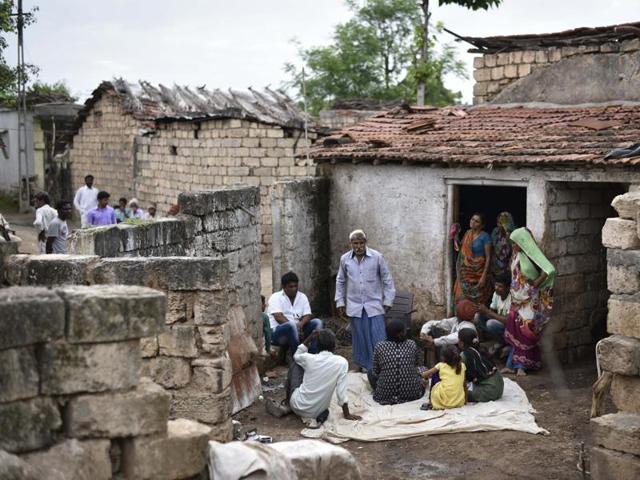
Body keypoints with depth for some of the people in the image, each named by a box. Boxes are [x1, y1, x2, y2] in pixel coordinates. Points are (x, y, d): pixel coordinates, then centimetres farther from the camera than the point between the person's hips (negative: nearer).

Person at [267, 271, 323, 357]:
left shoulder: (302, 297, 11)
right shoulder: (276, 297, -4)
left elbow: (307, 316, 1)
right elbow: (278, 317, -18)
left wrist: (300, 324, -22)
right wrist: (295, 326, -26)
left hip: (298, 329, 6)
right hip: (278, 332, -5)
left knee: (317, 322, -15)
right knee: (291, 324, -37)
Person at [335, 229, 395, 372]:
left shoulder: (377, 257, -5)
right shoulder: (345, 259, 2)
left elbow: (387, 280, 1)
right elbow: (340, 281, 13)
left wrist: (388, 300, -1)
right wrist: (340, 302, 11)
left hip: (374, 305, -2)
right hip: (355, 306, 2)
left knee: (378, 338, -5)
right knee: (360, 338, 7)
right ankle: (364, 366, 20)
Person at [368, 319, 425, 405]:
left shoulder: (379, 347, -4)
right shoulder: (412, 344, 1)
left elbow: (375, 371, 5)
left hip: (385, 395, -2)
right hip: (411, 393, 2)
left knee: (370, 372, 26)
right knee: (423, 369, 29)